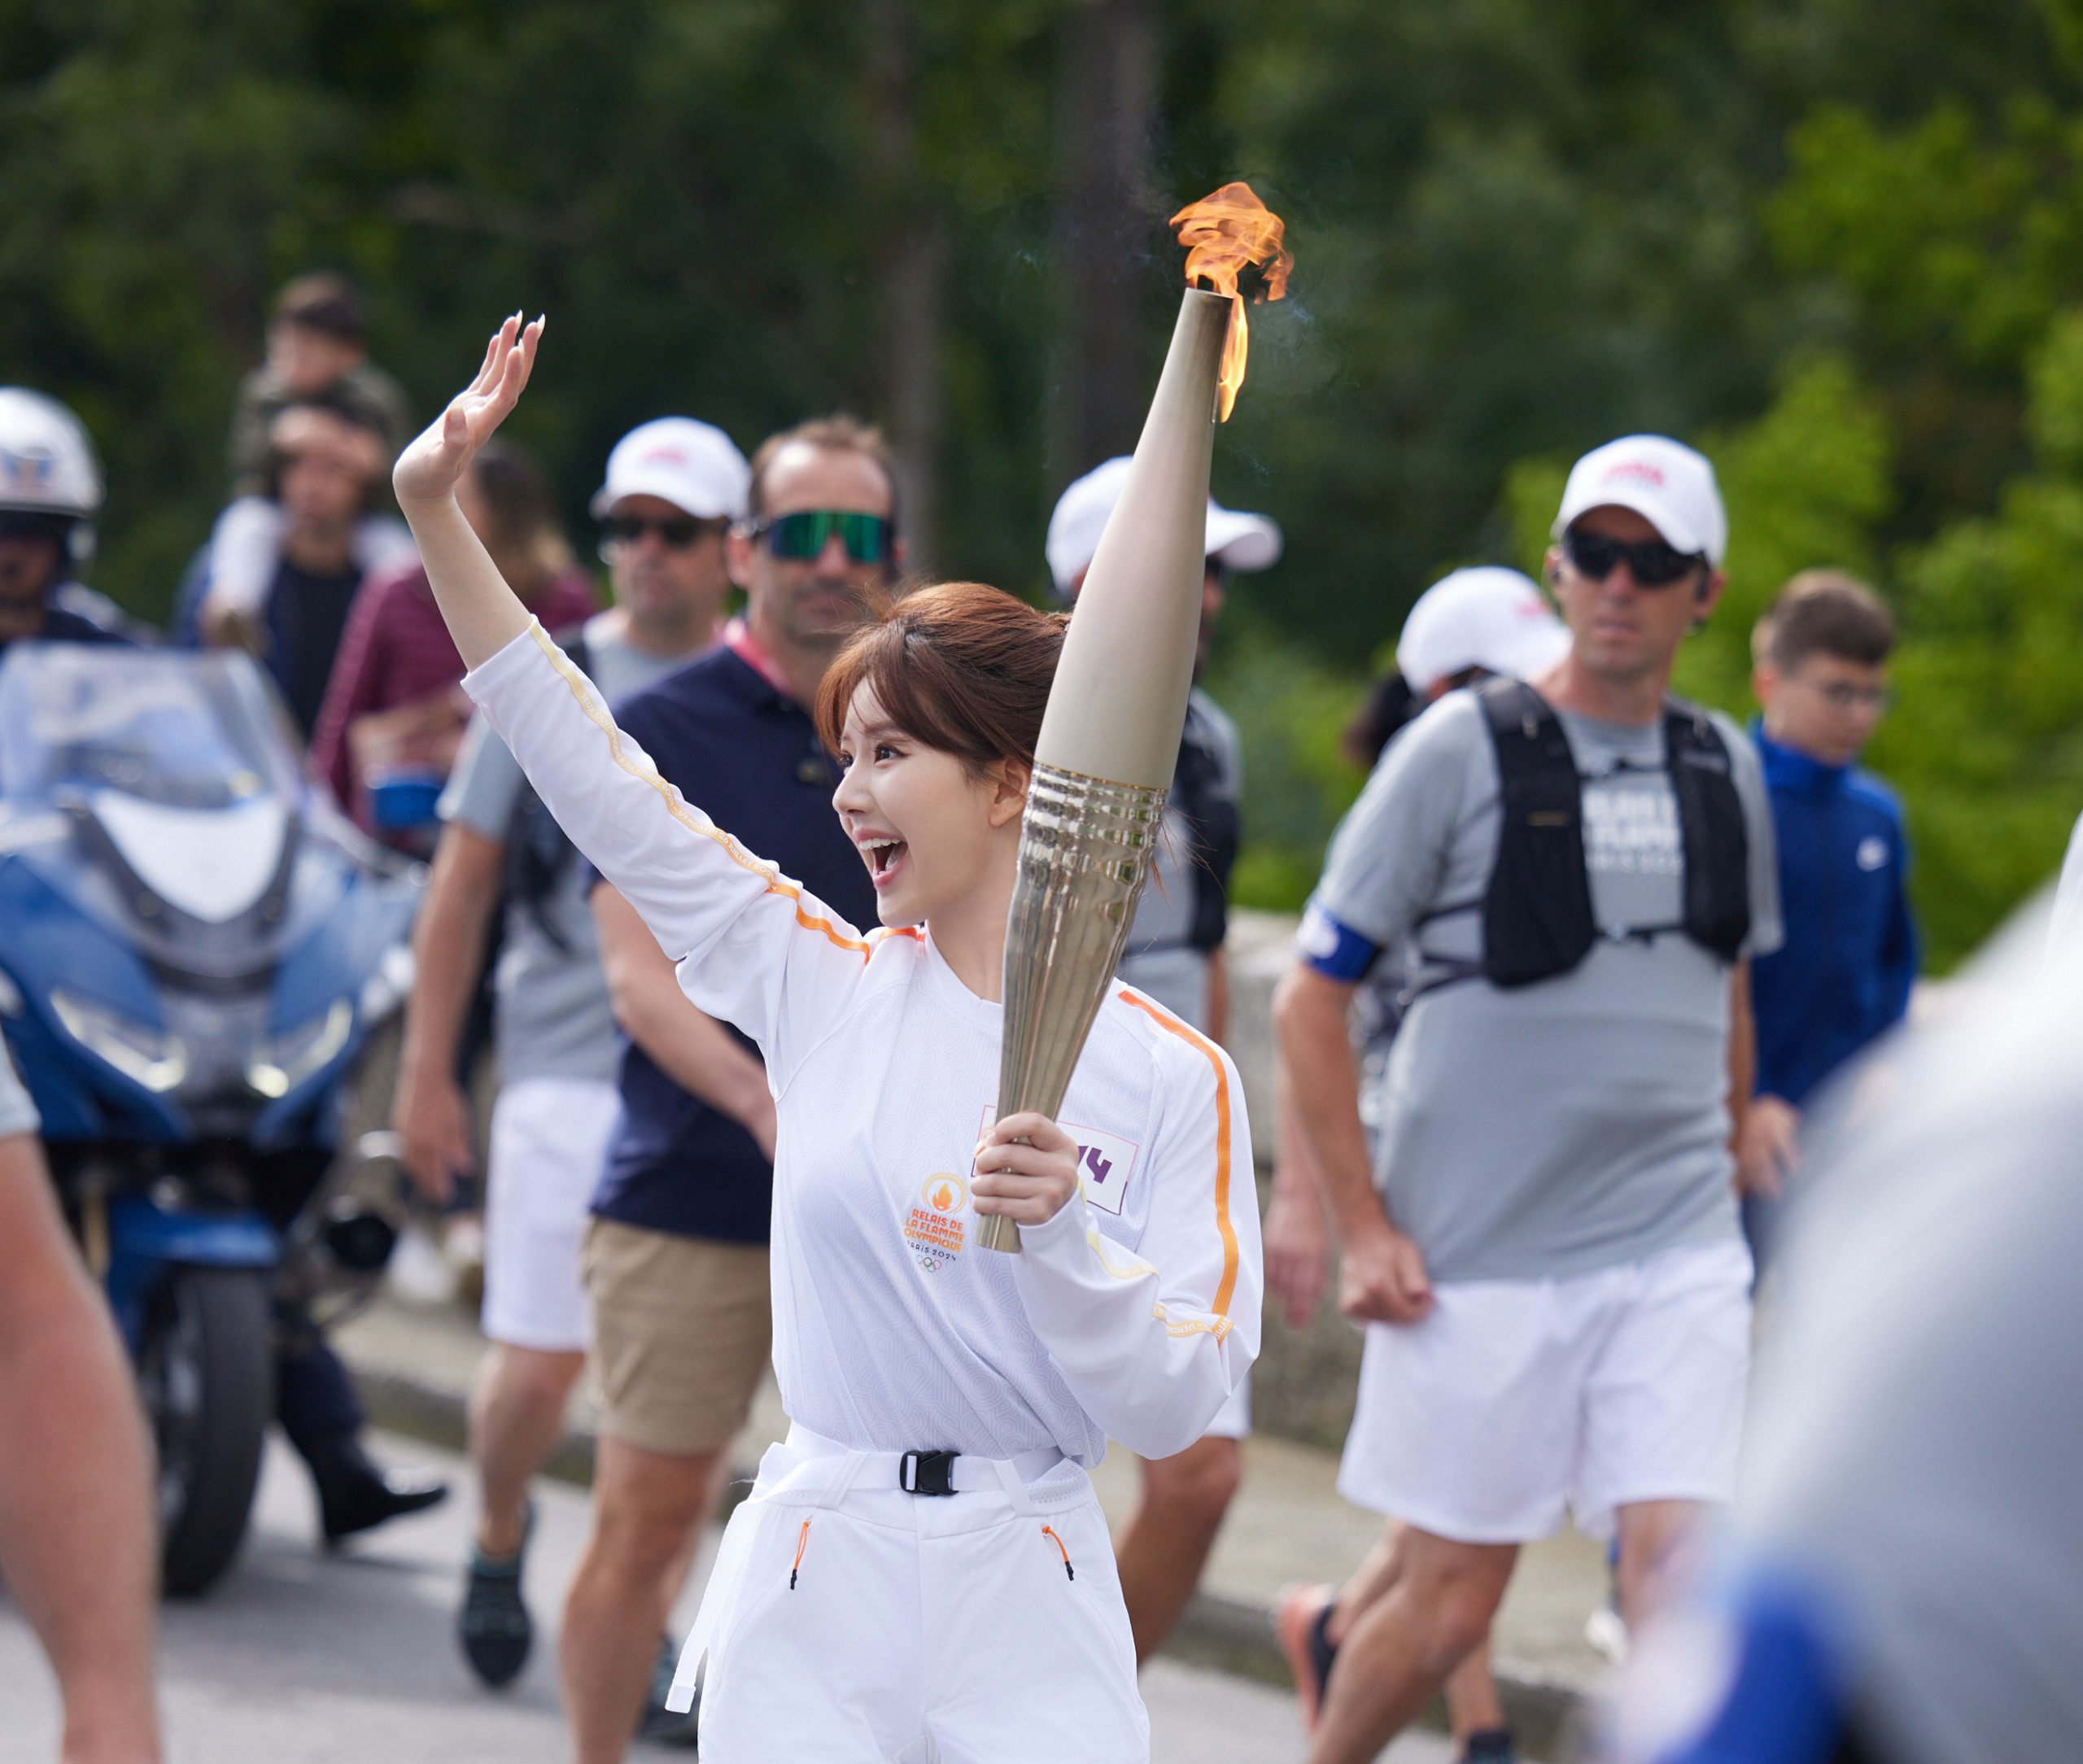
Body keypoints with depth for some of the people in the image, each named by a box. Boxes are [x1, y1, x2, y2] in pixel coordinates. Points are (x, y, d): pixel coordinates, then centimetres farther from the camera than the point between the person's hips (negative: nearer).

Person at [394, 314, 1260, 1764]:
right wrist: (437, 512, 2)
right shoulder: (823, 986, 4)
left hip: (1027, 1610, -2)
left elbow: (1175, 1406, -7)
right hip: (810, 1597, 2)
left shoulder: (1173, 1079, -3)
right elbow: (601, 782, 5)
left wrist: (1058, 1228, -24)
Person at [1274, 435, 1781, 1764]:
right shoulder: (1461, 751, -5)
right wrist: (1362, 1229, -8)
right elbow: (1309, 1001, -3)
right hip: (1475, 1255, -3)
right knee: (1449, 1608, 4)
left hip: (1677, 1257, 3)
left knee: (1681, 1580, -11)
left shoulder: (1724, 770, 9)